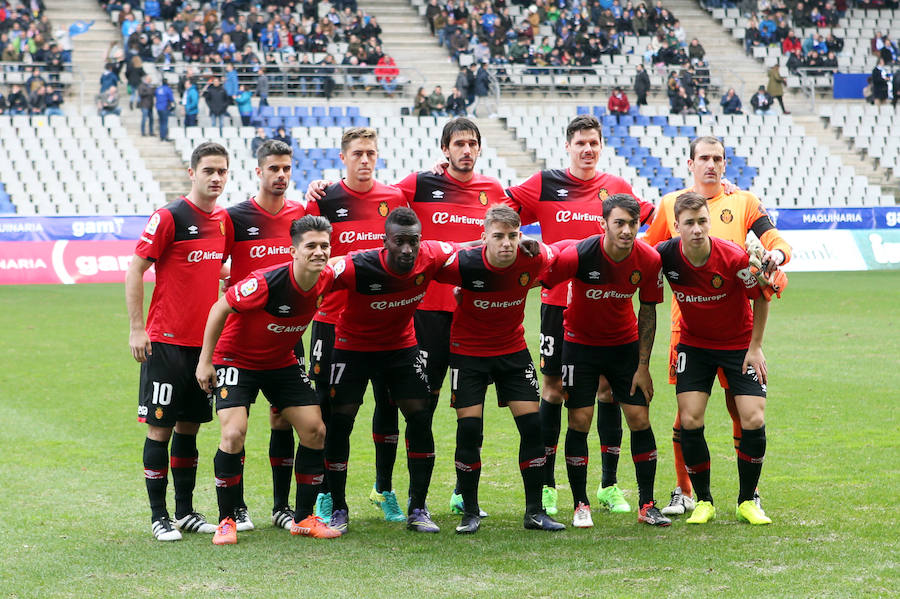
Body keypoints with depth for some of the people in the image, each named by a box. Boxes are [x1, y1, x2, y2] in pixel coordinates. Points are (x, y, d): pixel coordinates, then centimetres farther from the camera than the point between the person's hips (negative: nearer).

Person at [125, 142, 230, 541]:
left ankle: (185, 511, 20)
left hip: (204, 341, 6)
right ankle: (158, 516, 5)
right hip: (166, 342, -6)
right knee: (160, 427, -2)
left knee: (190, 426, 12)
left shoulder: (224, 220, 10)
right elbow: (135, 270, -8)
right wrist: (136, 328, -12)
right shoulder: (169, 217, -10)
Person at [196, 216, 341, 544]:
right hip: (236, 359, -6)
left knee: (315, 430, -3)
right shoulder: (267, 282, -32)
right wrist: (205, 360, -14)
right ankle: (227, 521, -5)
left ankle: (304, 518, 10)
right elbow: (220, 308, -18)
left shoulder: (326, 278, -14)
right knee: (234, 434, -21)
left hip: (281, 362, 6)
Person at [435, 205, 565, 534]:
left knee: (533, 424, -4)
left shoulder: (533, 259, -18)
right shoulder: (463, 263, -25)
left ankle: (535, 511, 7)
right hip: (468, 350, -3)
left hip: (513, 349, 3)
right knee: (469, 428, -8)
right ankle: (470, 513, 7)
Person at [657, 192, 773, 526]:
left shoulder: (735, 258, -25)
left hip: (740, 344, -1)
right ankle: (703, 501, 7)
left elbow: (761, 297, -8)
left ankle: (747, 501, 8)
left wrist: (755, 347, -6)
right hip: (694, 344, 2)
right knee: (689, 421, -11)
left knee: (754, 421, -11)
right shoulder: (665, 255, -19)